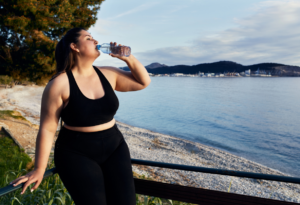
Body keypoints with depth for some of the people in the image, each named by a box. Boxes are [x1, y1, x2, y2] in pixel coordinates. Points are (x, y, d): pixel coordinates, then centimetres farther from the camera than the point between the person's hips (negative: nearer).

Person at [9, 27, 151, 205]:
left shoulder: (108, 74, 1)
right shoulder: (59, 84, -11)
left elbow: (144, 82, 7)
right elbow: (47, 129, -8)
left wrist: (127, 57, -5)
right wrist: (39, 169, -3)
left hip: (114, 147, 4)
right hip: (77, 154, -3)